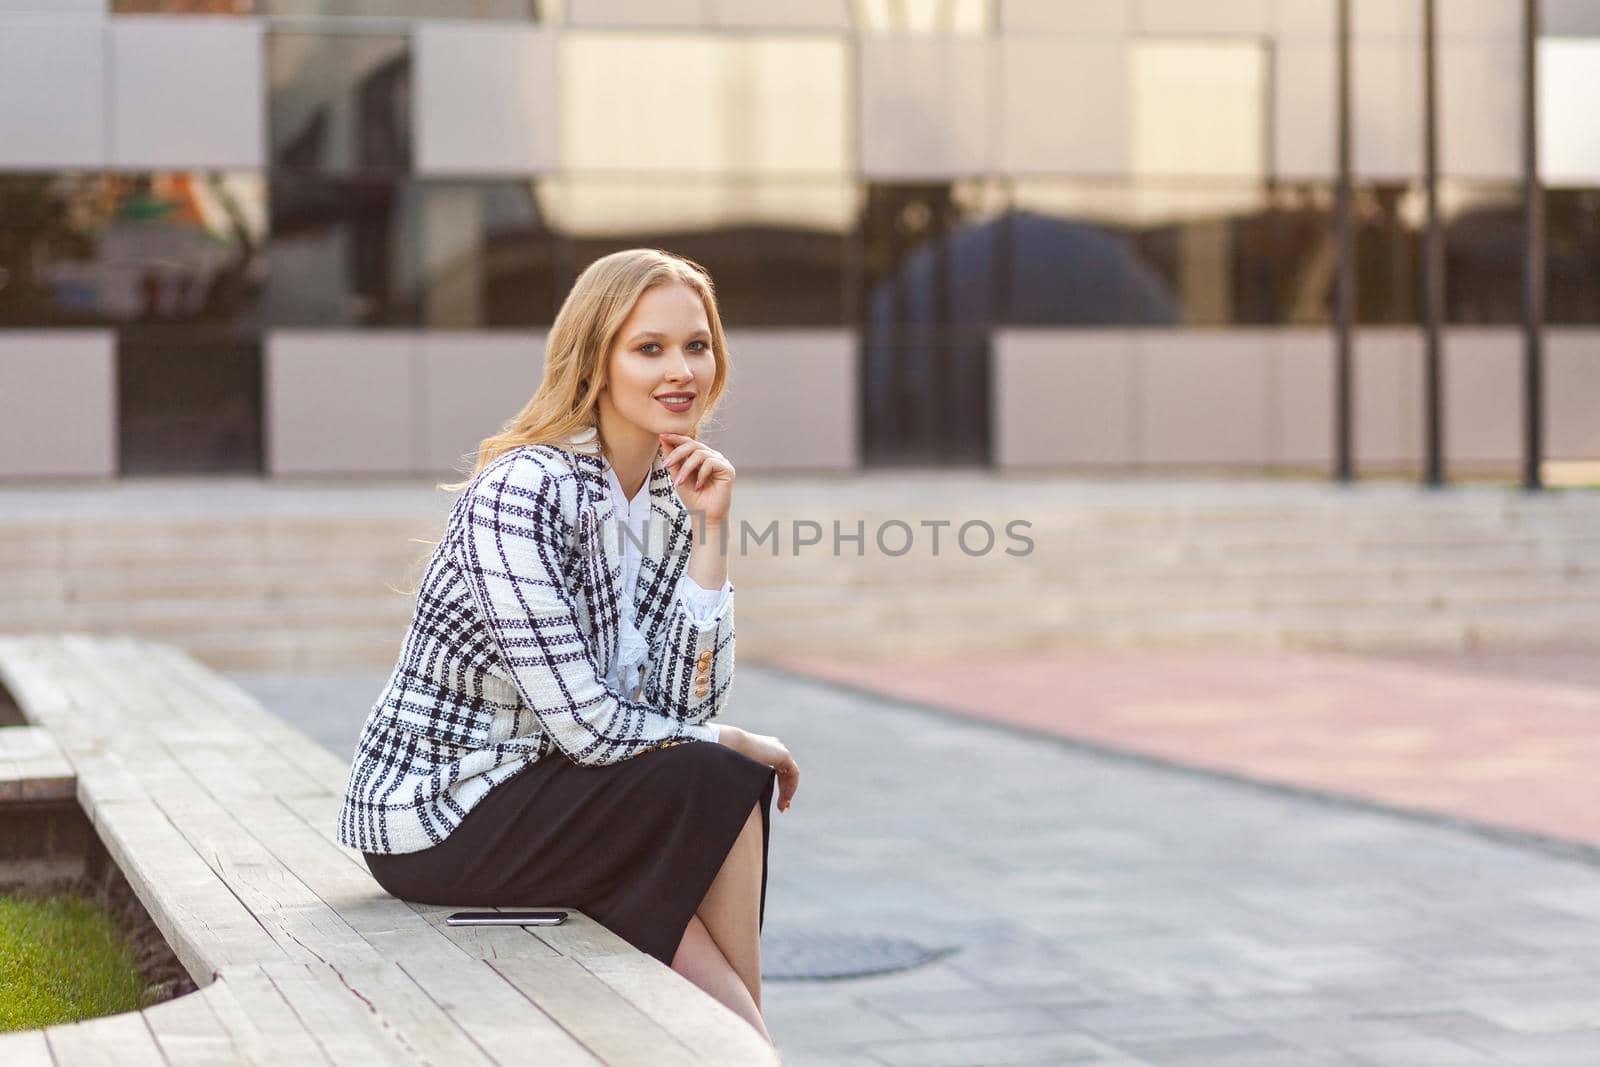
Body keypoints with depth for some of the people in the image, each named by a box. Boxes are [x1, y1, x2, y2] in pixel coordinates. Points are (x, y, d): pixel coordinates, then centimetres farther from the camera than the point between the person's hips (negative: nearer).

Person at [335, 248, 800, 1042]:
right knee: (716, 787, -18)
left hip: (527, 795, 8)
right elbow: (586, 725, -24)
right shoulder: (524, 493, -21)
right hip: (431, 812, -8)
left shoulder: (670, 498, 4)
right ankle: (748, 1034, 2)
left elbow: (686, 704, -4)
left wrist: (709, 531, -11)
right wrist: (737, 747, -9)